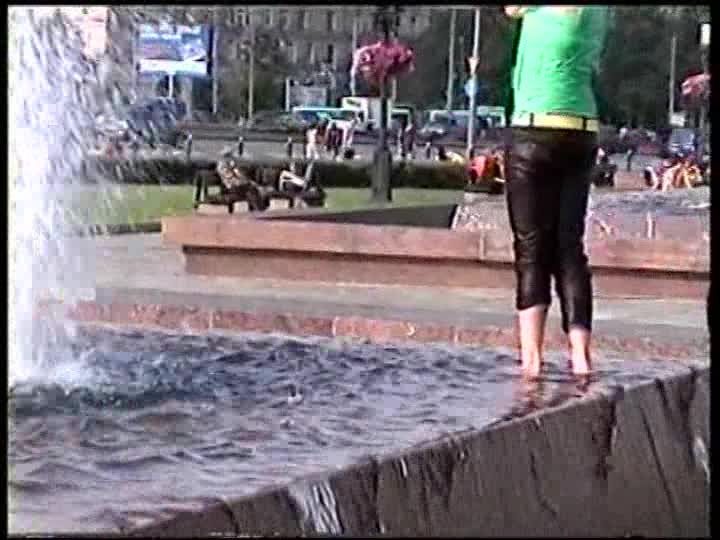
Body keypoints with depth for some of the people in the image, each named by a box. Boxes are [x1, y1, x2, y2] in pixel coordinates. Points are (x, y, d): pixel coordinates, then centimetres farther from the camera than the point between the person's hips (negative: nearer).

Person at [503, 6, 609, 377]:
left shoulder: (544, 11, -11)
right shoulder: (598, 12, 8)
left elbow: (511, 10, 7)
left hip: (536, 133, -6)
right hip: (583, 135, 6)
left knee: (532, 248, -2)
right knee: (569, 247, 7)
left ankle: (531, 356, -8)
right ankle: (580, 355, 1)